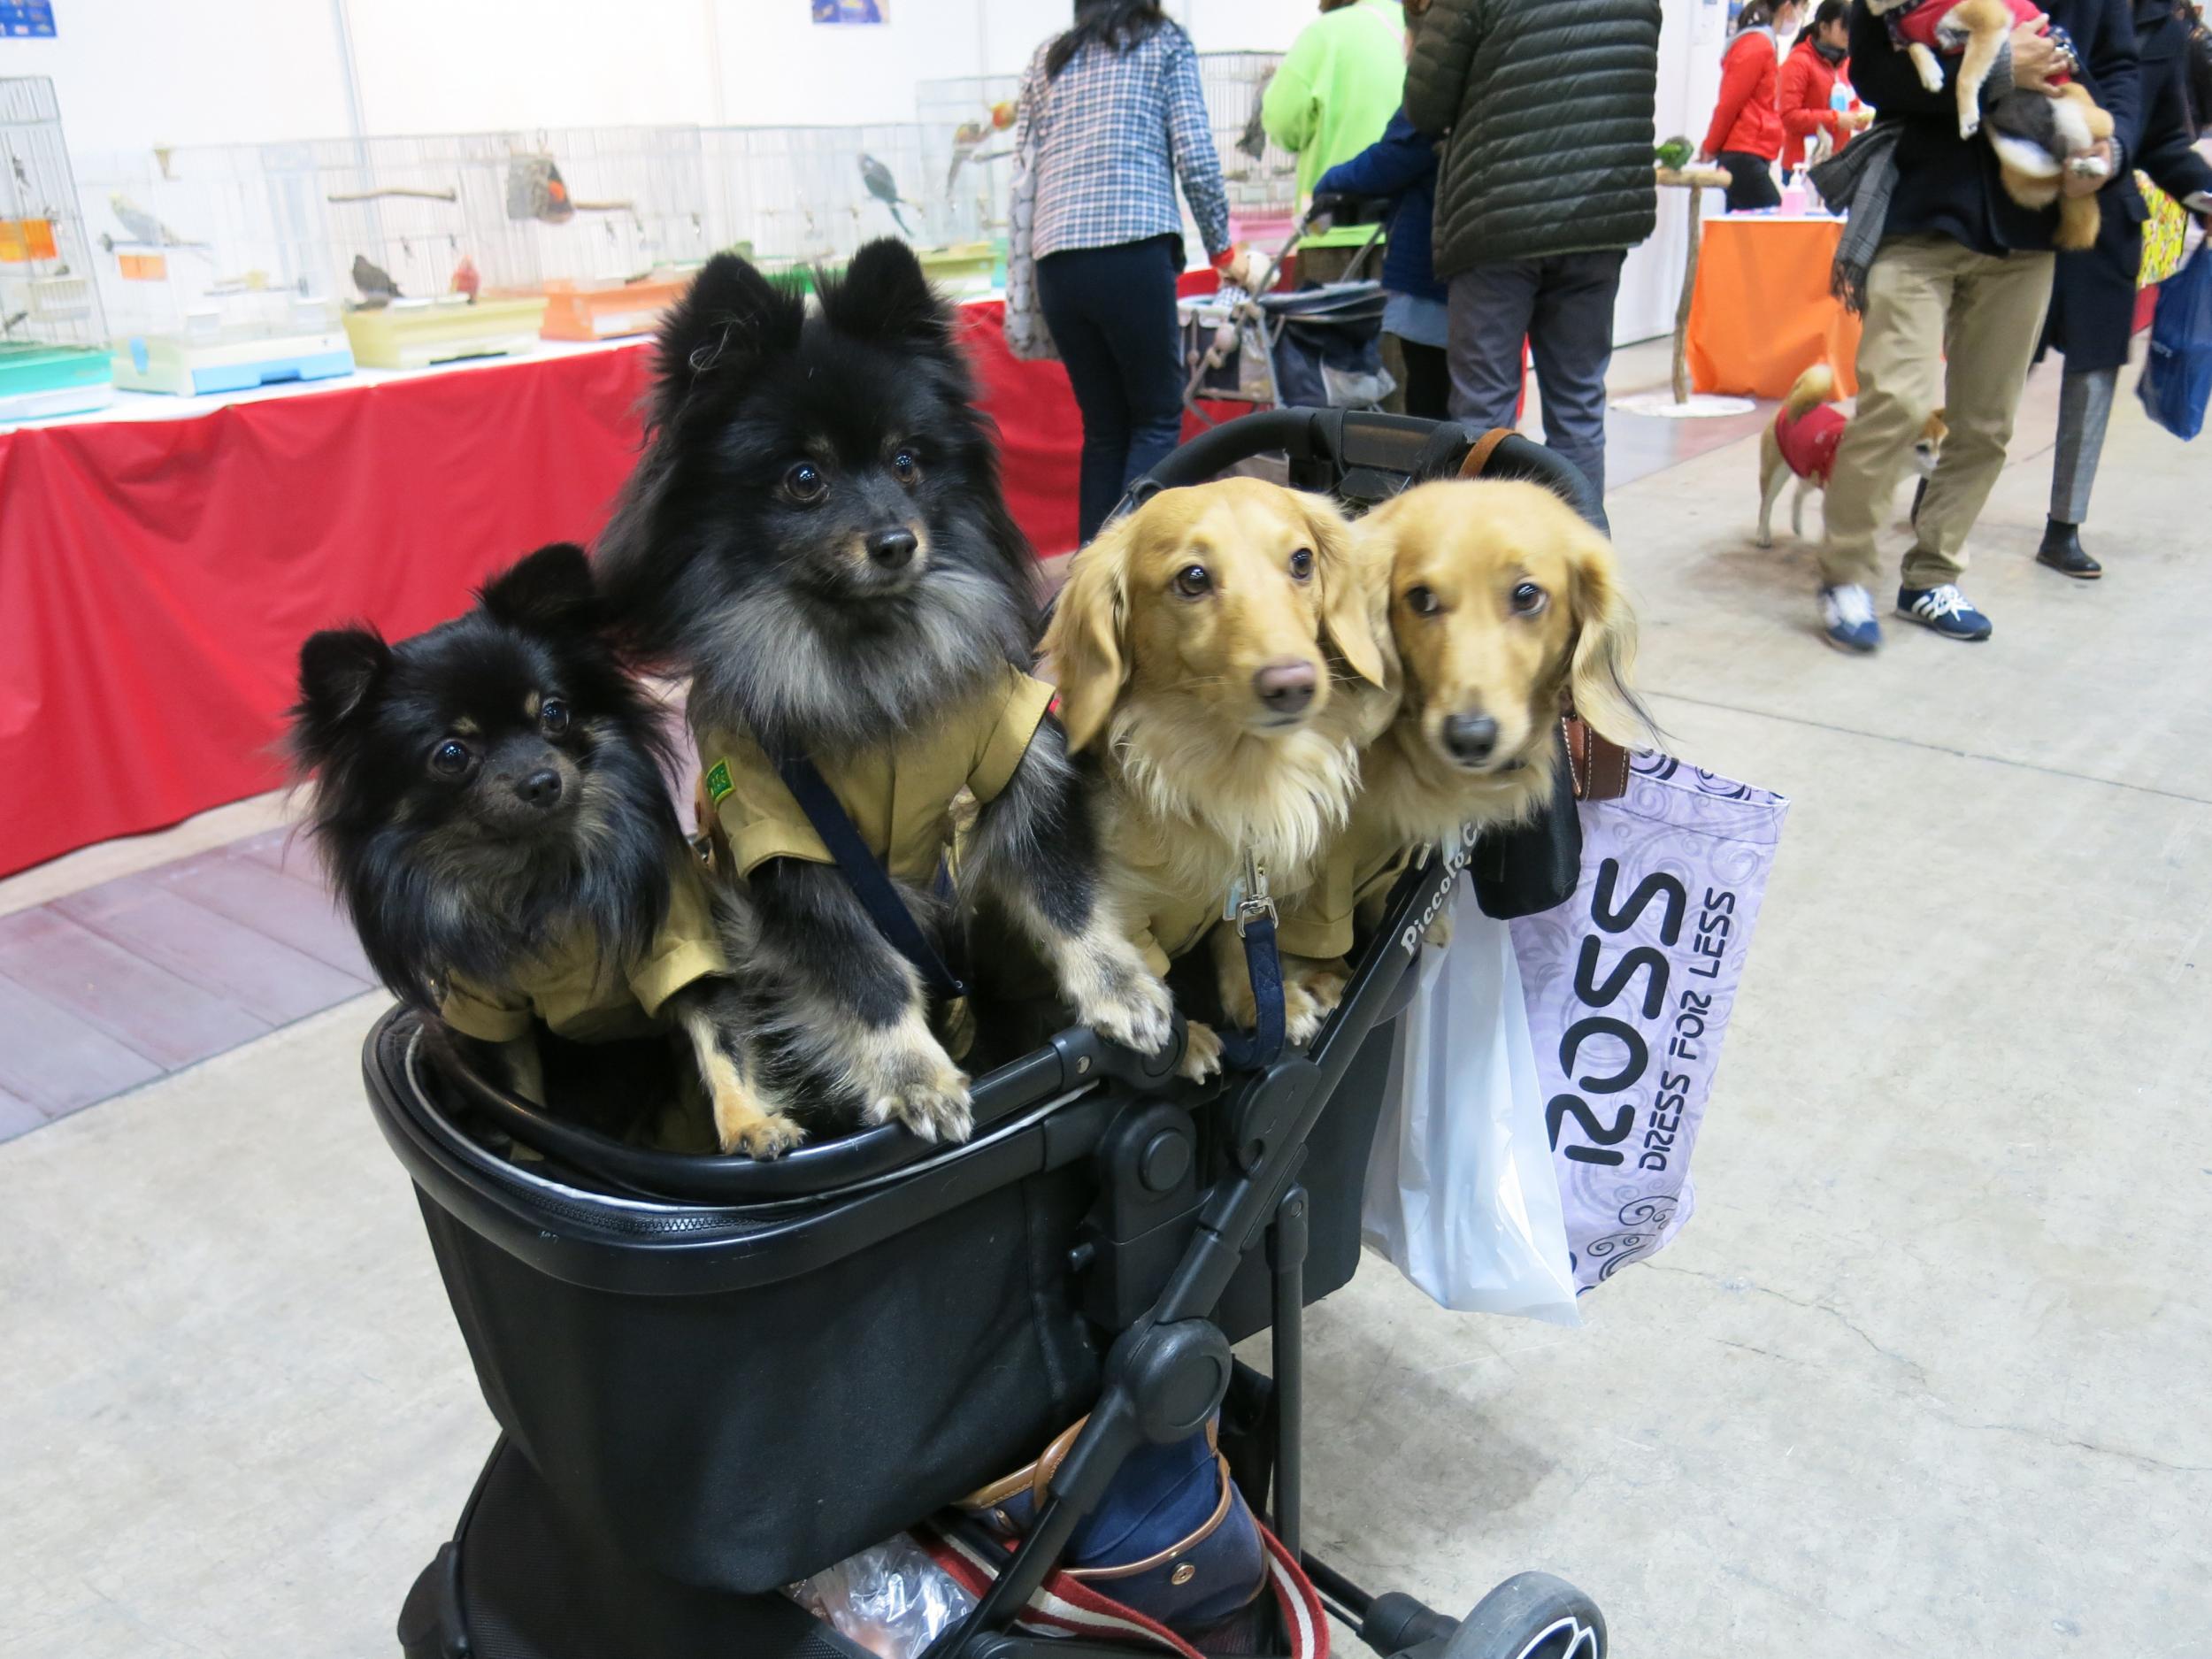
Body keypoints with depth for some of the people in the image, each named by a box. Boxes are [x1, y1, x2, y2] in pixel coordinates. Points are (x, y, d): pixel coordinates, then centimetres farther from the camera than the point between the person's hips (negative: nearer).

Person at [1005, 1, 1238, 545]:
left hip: (1057, 263, 4)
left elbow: (1023, 187, 14)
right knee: (1158, 419, 4)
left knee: (1103, 428, 12)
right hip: (1134, 253, -4)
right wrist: (1221, 246, 15)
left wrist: (1019, 303, 14)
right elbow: (1195, 159, 0)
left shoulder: (1047, 59, 21)